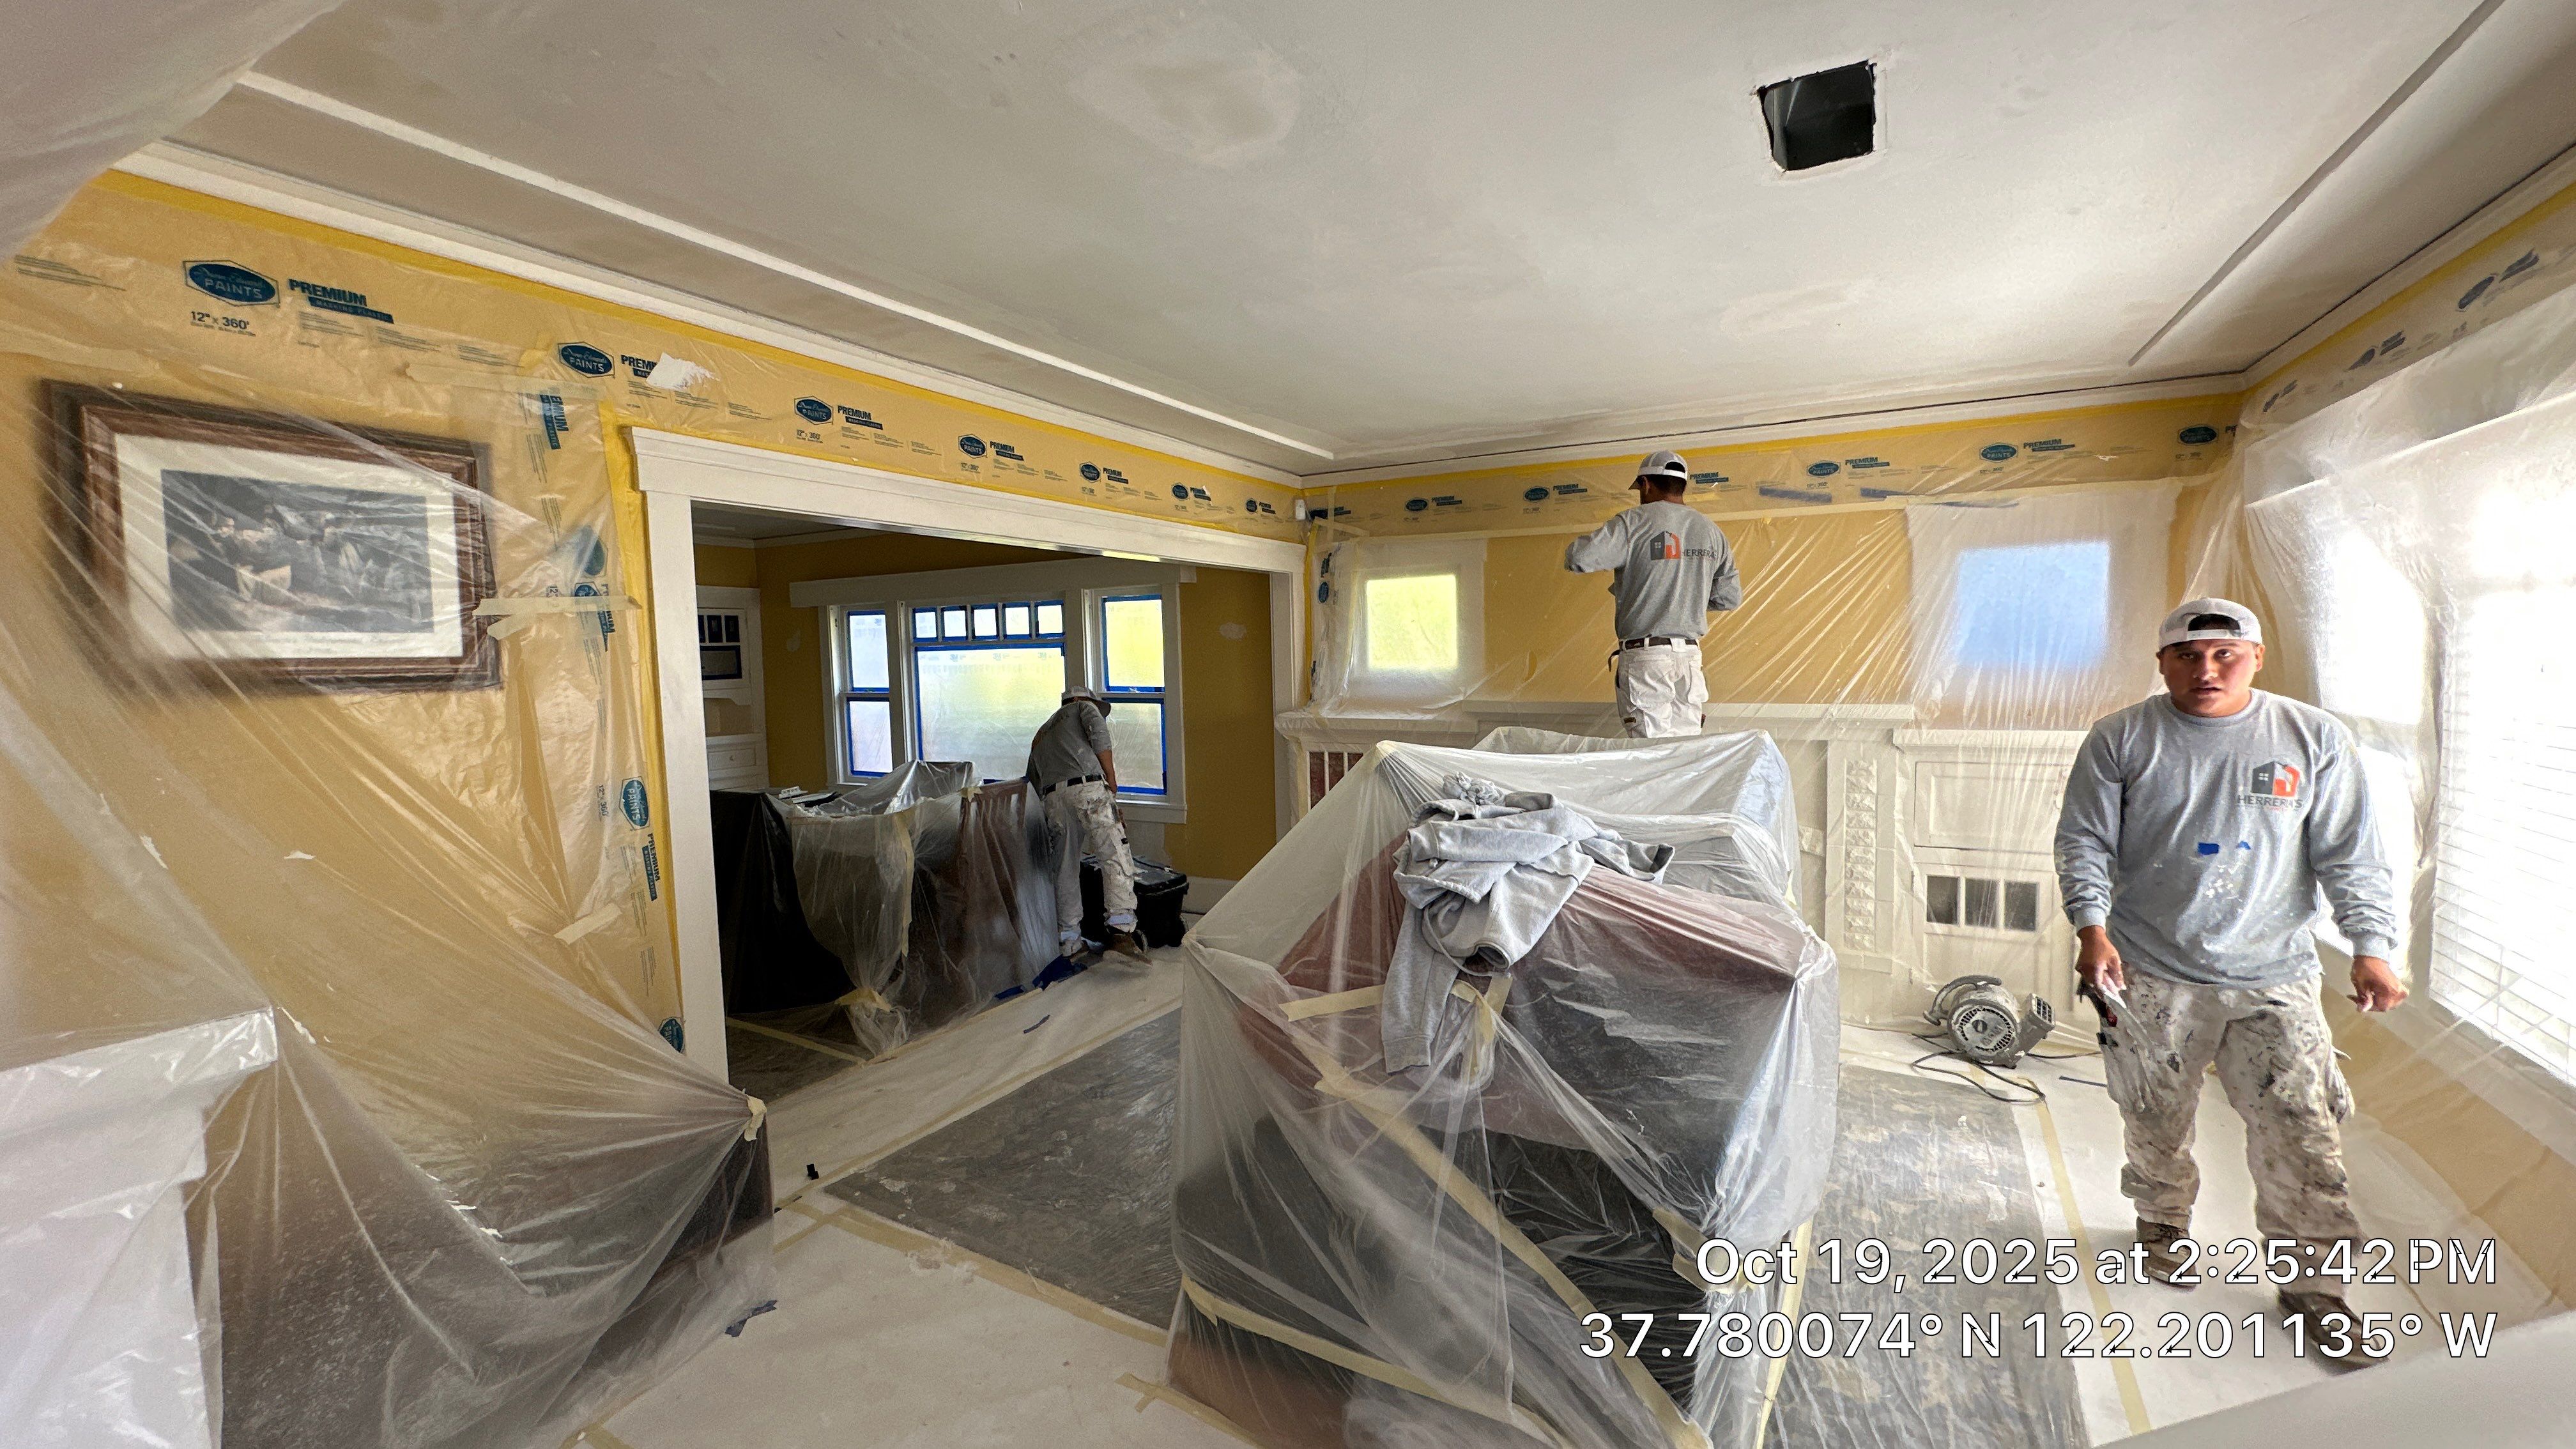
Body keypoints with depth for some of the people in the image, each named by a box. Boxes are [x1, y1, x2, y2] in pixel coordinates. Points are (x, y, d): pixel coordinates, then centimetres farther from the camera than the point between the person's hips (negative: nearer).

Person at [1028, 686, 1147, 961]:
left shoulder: (1041, 734, 39)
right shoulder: (1083, 707, 23)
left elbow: (1033, 783, 35)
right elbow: (1099, 735, 1)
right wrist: (1112, 782, 0)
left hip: (1052, 797, 6)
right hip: (1088, 787, -6)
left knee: (1065, 870, 12)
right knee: (1116, 859, -10)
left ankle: (1070, 941, 15)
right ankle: (1122, 933, -23)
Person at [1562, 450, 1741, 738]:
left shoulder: (1636, 522, -7)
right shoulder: (1711, 530, 13)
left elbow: (1578, 558, -16)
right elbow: (1731, 597, 16)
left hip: (1645, 656, -6)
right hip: (1690, 656, 6)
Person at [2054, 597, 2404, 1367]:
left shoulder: (2315, 738, 3)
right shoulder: (2120, 739, -3)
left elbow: (2349, 853, 6)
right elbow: (2084, 842, -2)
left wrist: (2370, 945, -2)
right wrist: (2092, 927, -13)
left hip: (2275, 977, 1)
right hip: (2152, 974, -1)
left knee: (2300, 1131, 0)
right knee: (2157, 1120, 12)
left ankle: (2314, 1285, 18)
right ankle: (2164, 1223, 35)